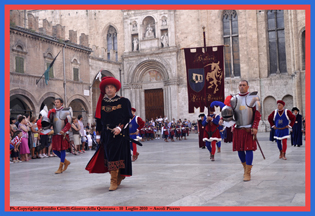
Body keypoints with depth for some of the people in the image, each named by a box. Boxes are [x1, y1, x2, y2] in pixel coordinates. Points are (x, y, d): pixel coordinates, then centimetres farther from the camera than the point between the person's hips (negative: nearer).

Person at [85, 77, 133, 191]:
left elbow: (128, 117, -2)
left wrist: (119, 127, -15)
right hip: (106, 134, 4)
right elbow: (99, 120, 11)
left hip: (119, 134, -4)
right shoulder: (102, 103, 10)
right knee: (109, 156, 6)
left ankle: (114, 181, -3)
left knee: (115, 156, -8)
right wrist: (98, 135, 8)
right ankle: (118, 177, 22)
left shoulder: (124, 101, 1)